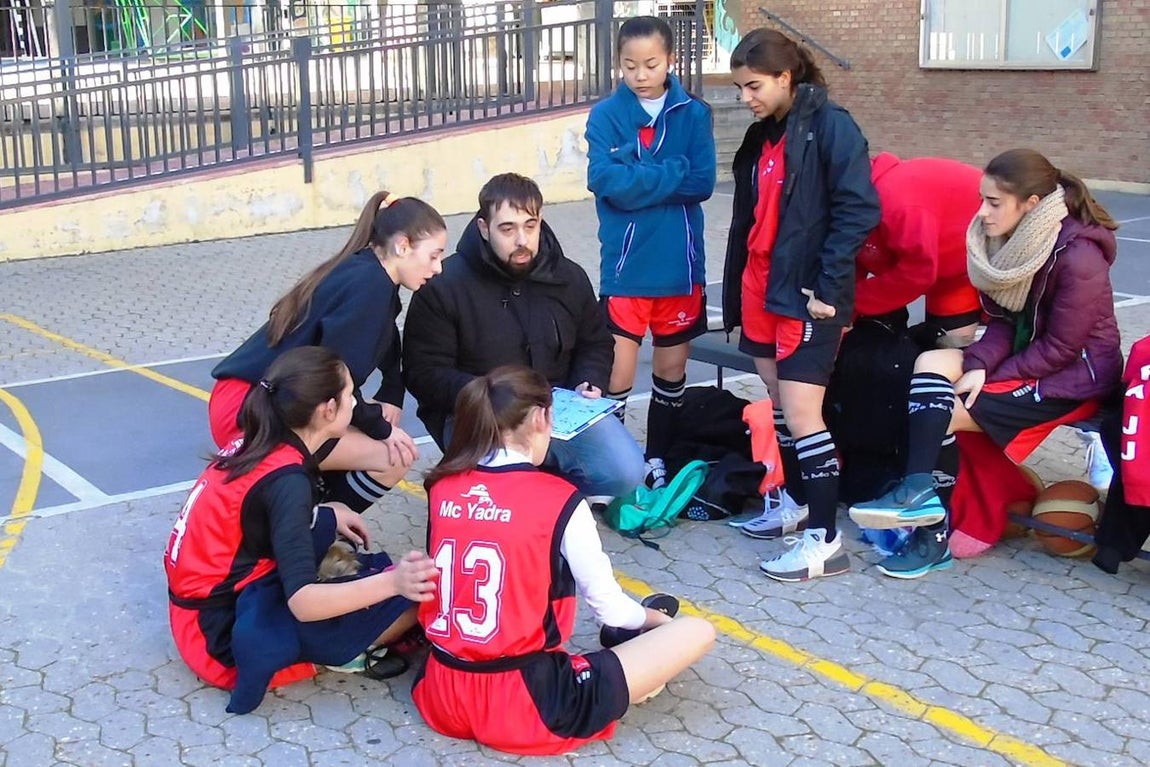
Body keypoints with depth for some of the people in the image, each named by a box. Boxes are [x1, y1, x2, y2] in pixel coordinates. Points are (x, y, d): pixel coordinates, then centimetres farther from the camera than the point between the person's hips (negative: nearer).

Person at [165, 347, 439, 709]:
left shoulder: (258, 442, 0)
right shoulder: (287, 480, -24)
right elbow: (303, 603, -31)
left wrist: (326, 513, 15)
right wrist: (392, 582, -42)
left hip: (203, 602, 9)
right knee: (411, 597, -14)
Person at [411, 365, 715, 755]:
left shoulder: (442, 487, 2)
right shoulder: (560, 501, -12)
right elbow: (609, 607, -3)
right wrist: (650, 617, 21)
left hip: (442, 698, 6)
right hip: (527, 710, -6)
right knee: (697, 632, -1)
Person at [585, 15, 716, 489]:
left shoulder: (694, 114, 1)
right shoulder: (605, 116, -3)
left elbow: (702, 183, -9)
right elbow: (606, 181, -16)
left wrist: (638, 181, -13)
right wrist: (670, 175, -12)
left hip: (680, 265, 2)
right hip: (625, 266, -2)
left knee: (671, 369, 13)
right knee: (616, 373, -5)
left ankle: (657, 461, 29)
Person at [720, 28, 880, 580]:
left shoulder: (830, 125, -11)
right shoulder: (759, 138, 14)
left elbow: (858, 210, -17)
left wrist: (828, 286, -19)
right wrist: (734, 294, 18)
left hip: (807, 296, -8)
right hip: (762, 291, 8)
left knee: (801, 415, -8)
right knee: (780, 406, 16)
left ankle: (824, 540, -2)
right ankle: (795, 502, 32)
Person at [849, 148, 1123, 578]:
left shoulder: (1077, 257, -23)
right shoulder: (1010, 241, -1)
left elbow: (1060, 349, -21)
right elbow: (1003, 321, 0)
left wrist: (990, 376, -19)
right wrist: (979, 363, -18)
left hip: (1076, 372, -7)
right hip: (1024, 356, 7)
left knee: (943, 412, -19)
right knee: (931, 364, -17)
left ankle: (933, 531, -9)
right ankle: (919, 492, -23)